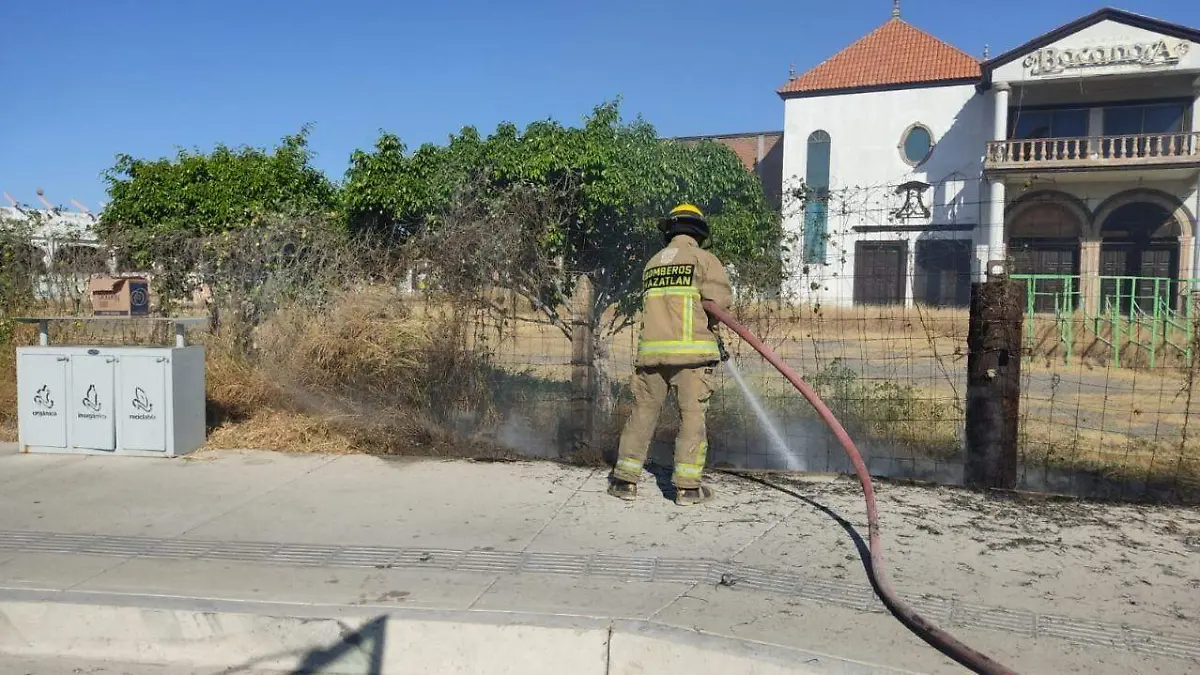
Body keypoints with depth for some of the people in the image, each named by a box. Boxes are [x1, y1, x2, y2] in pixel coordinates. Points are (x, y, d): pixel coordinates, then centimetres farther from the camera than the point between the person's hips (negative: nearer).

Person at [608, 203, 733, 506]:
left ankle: (625, 479, 11)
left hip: (652, 350, 4)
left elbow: (654, 306, 15)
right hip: (692, 349, -4)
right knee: (692, 414, 1)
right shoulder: (704, 259, 2)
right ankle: (688, 486, 3)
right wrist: (709, 320, 10)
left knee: (643, 410, 9)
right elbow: (721, 299, -11)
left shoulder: (652, 263, 18)